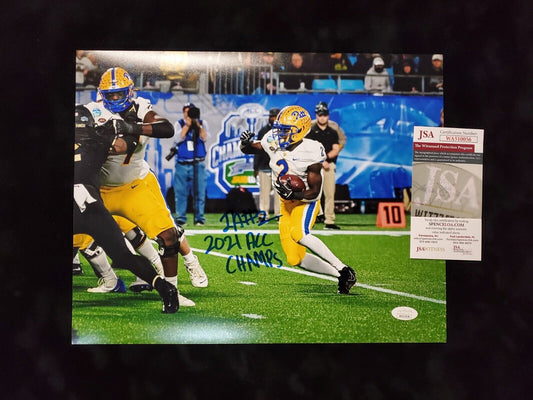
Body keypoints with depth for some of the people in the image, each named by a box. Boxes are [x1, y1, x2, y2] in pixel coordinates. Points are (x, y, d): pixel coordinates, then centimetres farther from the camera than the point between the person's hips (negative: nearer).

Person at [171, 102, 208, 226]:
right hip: (181, 164, 0)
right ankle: (181, 218, 6)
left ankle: (199, 218, 3)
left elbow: (204, 138, -8)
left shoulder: (202, 123, 8)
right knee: (180, 192, -1)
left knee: (199, 192, -2)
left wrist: (197, 124, -17)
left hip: (198, 164, 0)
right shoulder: (179, 124, 6)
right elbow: (179, 138, -11)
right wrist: (187, 125, -15)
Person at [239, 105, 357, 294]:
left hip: (306, 201, -6)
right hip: (287, 204, 7)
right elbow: (248, 150, 7)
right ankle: (340, 276, 15)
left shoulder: (311, 153, -24)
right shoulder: (273, 141, -9)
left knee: (299, 234, -37)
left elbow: (314, 192, -21)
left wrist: (293, 194, -38)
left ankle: (344, 270, -28)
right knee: (296, 260, 4)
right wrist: (245, 143, -16)